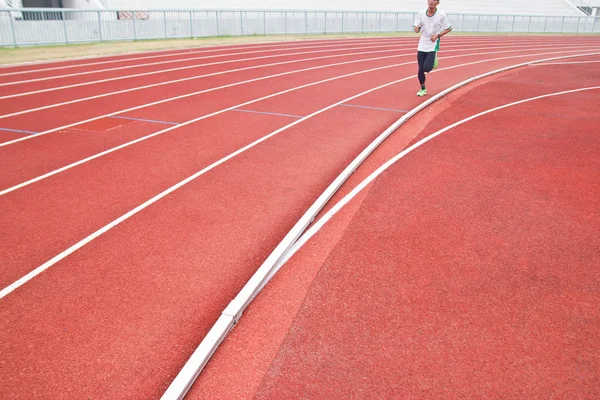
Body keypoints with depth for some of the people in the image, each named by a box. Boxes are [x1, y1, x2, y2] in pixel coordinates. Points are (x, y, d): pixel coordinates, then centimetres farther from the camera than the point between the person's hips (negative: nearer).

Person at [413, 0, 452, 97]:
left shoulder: (441, 15, -9)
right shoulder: (421, 14, -2)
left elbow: (449, 28, 0)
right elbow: (416, 30, 4)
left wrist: (437, 35, -14)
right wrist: (416, 28, -21)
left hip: (433, 46, -3)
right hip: (422, 45, 3)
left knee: (426, 68, -19)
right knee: (420, 70, 3)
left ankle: (433, 60, 17)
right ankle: (423, 89, 25)